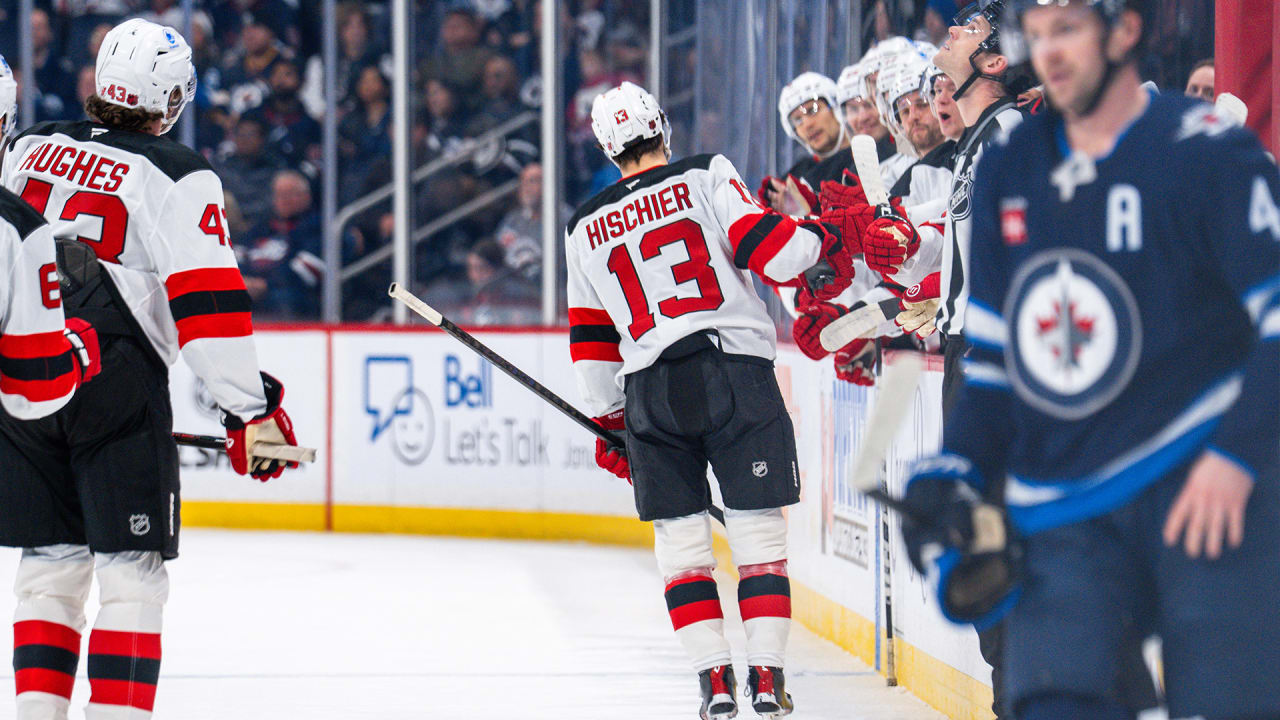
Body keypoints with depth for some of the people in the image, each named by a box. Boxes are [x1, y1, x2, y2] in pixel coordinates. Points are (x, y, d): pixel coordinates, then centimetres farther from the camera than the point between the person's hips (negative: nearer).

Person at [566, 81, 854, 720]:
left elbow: (592, 341, 19)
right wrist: (822, 243, 10)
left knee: (681, 538, 9)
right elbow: (762, 242, -8)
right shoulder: (705, 176, 3)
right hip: (734, 370, -2)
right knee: (758, 528, 3)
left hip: (650, 393, 2)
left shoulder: (585, 228, 15)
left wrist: (610, 421, 27)